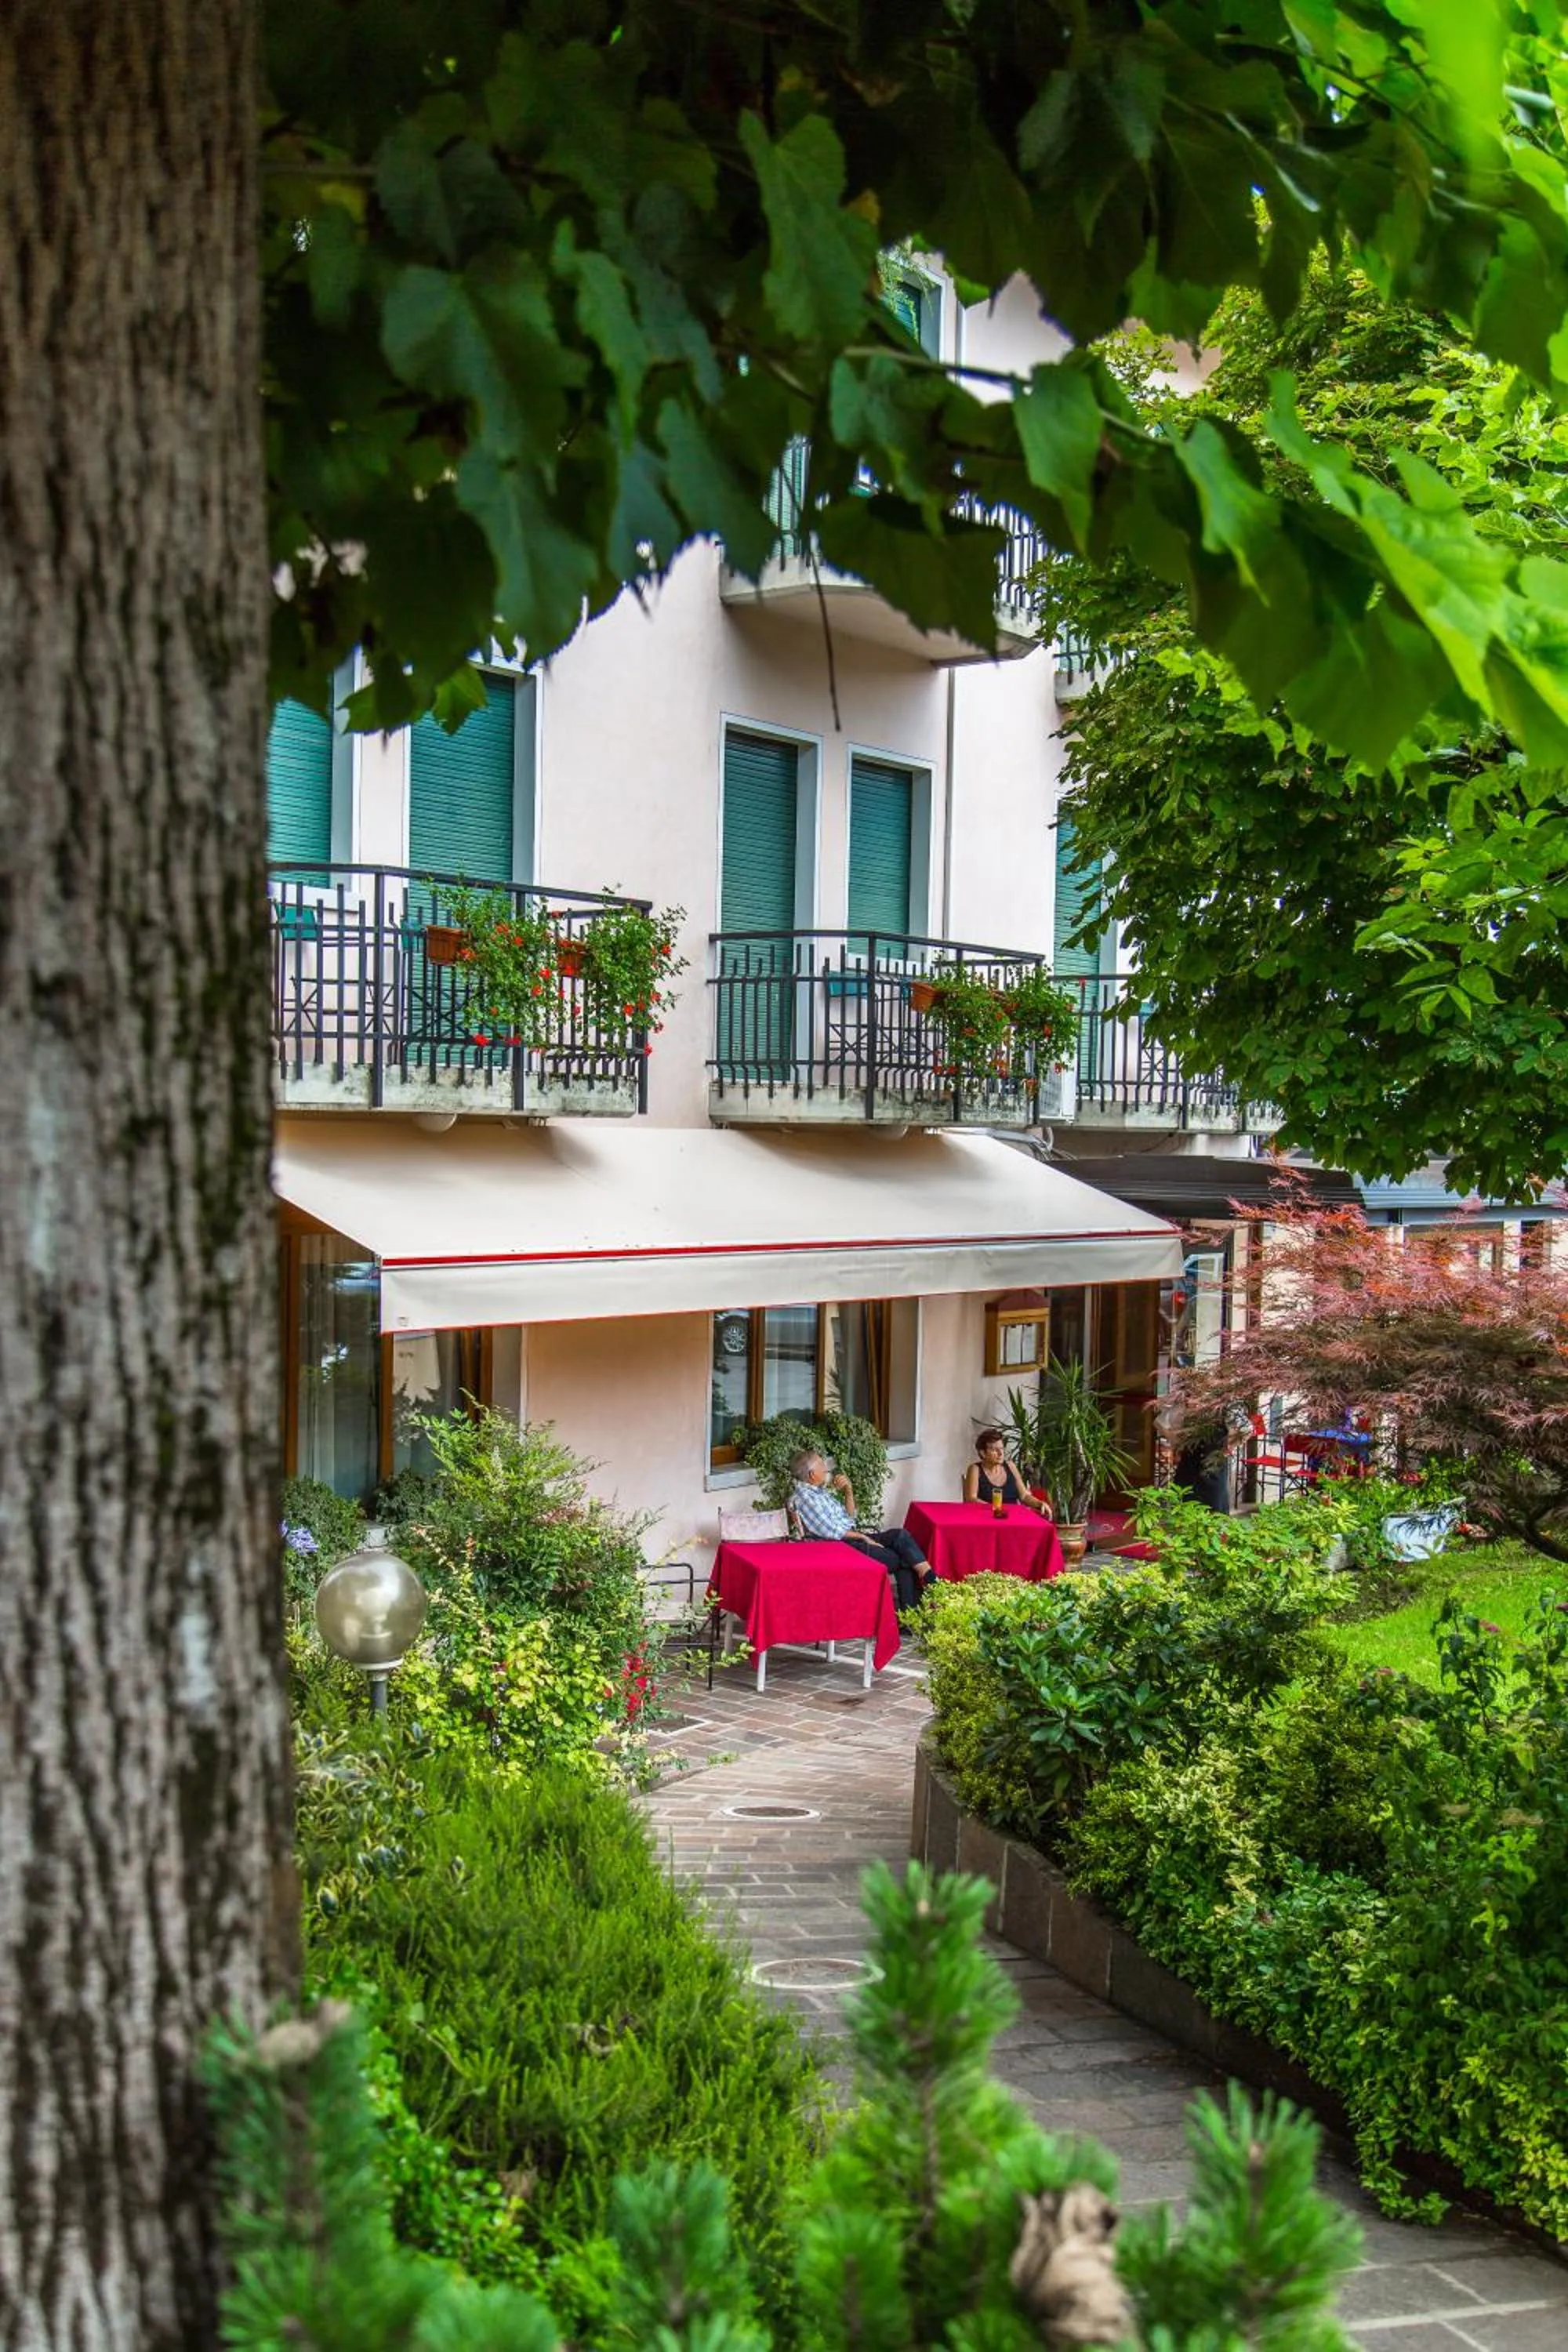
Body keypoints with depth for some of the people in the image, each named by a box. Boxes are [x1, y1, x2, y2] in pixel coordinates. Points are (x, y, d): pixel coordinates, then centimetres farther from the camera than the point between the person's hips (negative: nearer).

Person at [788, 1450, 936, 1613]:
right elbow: (829, 1531, -17)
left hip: (853, 1537, 9)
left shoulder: (821, 1491, 19)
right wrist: (862, 1537, -11)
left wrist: (849, 1491, 9)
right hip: (838, 1545, -9)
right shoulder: (803, 1496, -10)